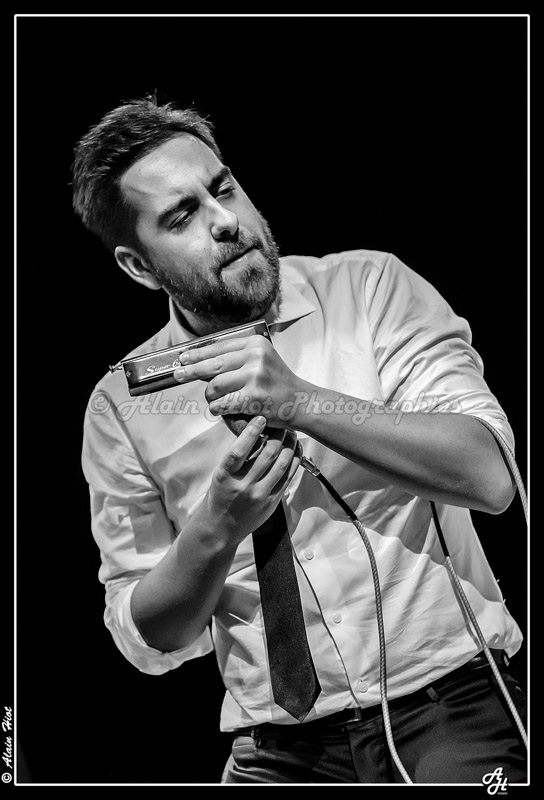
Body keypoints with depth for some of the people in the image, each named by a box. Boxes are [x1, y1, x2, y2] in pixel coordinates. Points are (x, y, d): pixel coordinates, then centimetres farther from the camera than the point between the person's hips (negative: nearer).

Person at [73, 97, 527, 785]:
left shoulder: (368, 285, -1)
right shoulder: (121, 405, 2)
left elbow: (489, 473, -11)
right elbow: (149, 641, 3)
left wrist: (302, 401, -21)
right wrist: (215, 531, -16)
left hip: (453, 707, -2)